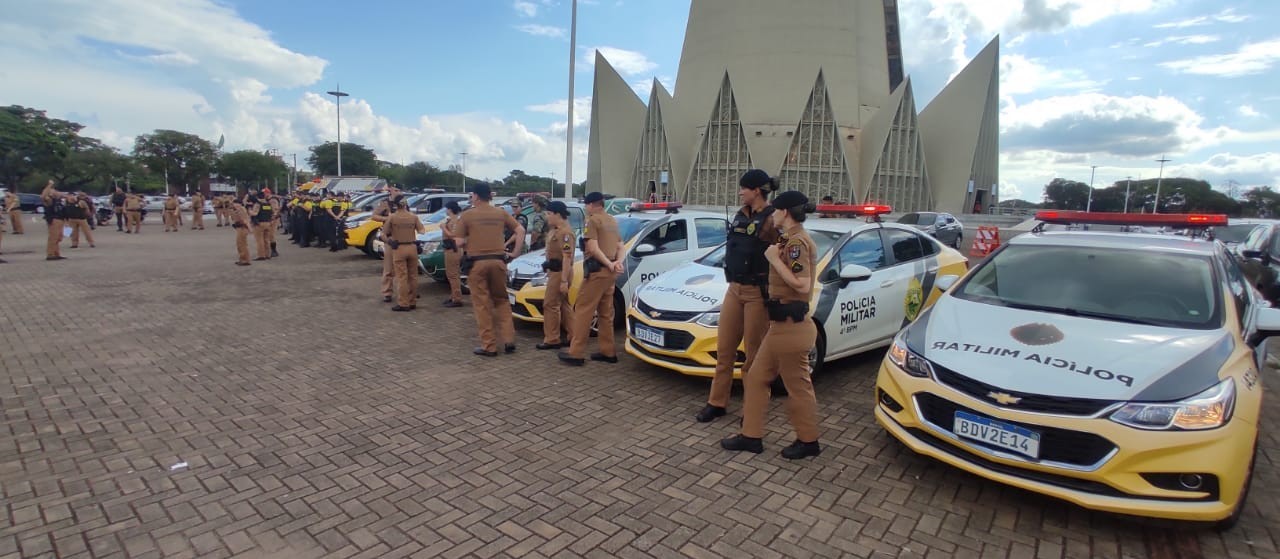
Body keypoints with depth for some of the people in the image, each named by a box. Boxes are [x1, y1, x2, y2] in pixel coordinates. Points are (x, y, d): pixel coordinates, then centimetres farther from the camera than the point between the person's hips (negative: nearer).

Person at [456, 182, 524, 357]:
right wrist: (515, 252, 9)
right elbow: (521, 230, 7)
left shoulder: (467, 215, -1)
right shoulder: (501, 213, 9)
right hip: (498, 261, 3)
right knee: (502, 301, 15)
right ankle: (509, 341, 11)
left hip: (477, 262, -3)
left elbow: (459, 243, -3)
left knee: (482, 304, 4)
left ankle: (489, 346, 6)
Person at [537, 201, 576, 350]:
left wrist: (564, 280, -28)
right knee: (564, 305, 14)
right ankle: (573, 336, 21)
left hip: (560, 272, -11)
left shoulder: (565, 232, -20)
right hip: (555, 271, 11)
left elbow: (567, 257, -25)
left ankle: (552, 340, 2)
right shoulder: (557, 229, 13)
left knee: (550, 305, -5)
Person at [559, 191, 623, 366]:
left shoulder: (593, 220, -8)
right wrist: (618, 262, 1)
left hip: (597, 271, -8)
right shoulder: (612, 221, 19)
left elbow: (593, 248, -17)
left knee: (583, 310, -6)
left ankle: (575, 353, -5)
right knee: (606, 313, 12)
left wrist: (609, 264, -12)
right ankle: (608, 352, 16)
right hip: (609, 272, 8)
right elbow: (620, 246, 18)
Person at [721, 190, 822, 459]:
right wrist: (776, 257, 9)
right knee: (756, 378, 13)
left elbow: (803, 285, -24)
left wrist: (774, 259, -18)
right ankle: (751, 435, 22)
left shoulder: (797, 242, -16)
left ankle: (808, 441, 23)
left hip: (791, 326, -10)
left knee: (797, 385, 5)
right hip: (781, 324, 10)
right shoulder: (792, 240, 13)